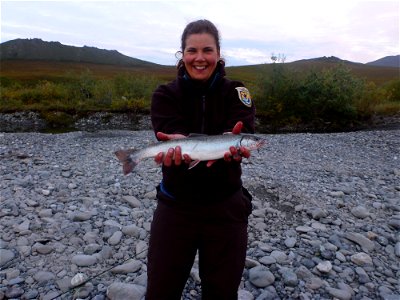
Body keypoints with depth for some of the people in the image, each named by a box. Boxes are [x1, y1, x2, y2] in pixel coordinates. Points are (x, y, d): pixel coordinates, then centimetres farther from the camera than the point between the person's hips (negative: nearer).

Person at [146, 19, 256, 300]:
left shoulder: (236, 92, -1)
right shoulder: (166, 95, -1)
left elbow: (242, 133, -19)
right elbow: (171, 133, -18)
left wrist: (232, 145, -42)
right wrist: (178, 146, -41)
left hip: (225, 207, 1)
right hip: (175, 205, 0)